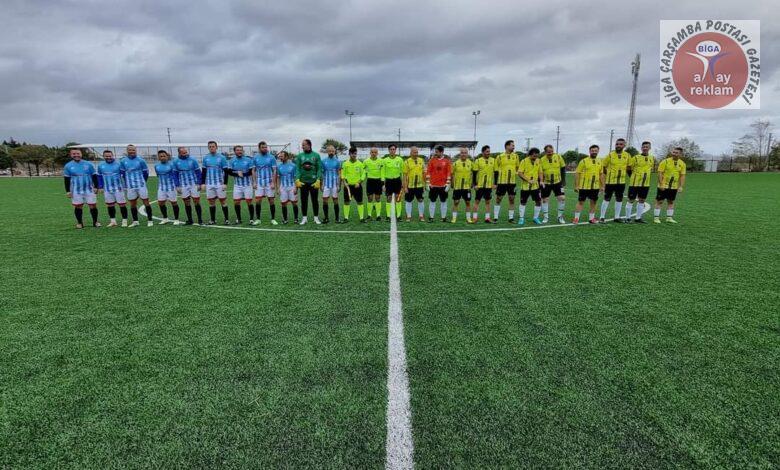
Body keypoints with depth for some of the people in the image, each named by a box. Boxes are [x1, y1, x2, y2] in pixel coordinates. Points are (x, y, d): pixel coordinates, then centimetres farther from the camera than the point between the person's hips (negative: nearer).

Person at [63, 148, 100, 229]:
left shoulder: (88, 164, 2)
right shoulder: (68, 166, 2)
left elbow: (94, 176, 7)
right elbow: (67, 179, 5)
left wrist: (95, 187, 1)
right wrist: (68, 191, 1)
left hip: (89, 189, 0)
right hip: (76, 190, 0)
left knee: (93, 205, -2)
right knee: (78, 206, 4)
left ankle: (95, 222, 10)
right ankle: (79, 223, 14)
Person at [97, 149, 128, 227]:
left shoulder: (118, 164, -6)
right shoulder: (100, 165, 7)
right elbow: (99, 177, 16)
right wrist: (100, 187, 11)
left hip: (118, 188, -4)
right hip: (107, 189, 4)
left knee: (122, 204, -2)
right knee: (110, 205, 9)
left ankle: (124, 221, 5)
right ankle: (113, 221, 18)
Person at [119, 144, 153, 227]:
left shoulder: (141, 161, -2)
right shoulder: (123, 161, 6)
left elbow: (146, 173, 6)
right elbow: (123, 173, 16)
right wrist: (127, 183, 16)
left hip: (141, 185, -3)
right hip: (130, 187, 3)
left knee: (146, 202, -2)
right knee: (132, 204, 8)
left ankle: (150, 220, 4)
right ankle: (135, 221, 18)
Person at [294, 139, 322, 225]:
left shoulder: (316, 155, 0)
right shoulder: (299, 156, 4)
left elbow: (319, 169, -3)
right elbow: (297, 169, 0)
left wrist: (318, 180, -13)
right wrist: (297, 180, -13)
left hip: (314, 182, -1)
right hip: (303, 182, 2)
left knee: (315, 200, 6)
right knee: (304, 200, 6)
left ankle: (316, 218, 15)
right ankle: (304, 218, 16)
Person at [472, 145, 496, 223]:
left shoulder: (493, 160, 5)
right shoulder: (478, 161, -3)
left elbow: (495, 172, 8)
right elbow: (474, 173, -2)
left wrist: (495, 183, 2)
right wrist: (475, 184, -7)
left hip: (489, 185, 3)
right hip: (479, 185, -2)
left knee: (487, 202, 7)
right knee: (477, 201, 1)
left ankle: (487, 218, 12)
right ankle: (474, 218, 6)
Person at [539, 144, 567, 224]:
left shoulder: (558, 157, -6)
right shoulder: (541, 160, -8)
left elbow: (563, 169, 4)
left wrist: (563, 180, 2)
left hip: (557, 182, 0)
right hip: (546, 183, 0)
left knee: (562, 198, -8)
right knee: (545, 200, 3)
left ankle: (560, 217, 7)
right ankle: (545, 217, 18)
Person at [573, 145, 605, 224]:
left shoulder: (600, 162, 9)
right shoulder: (583, 161, -6)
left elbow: (601, 174, 15)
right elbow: (577, 173, -6)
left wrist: (602, 186, 11)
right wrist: (576, 186, -10)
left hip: (595, 187, 4)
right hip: (584, 186, -4)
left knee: (593, 202, 9)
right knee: (580, 202, 1)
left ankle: (591, 218, 20)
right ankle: (576, 218, 6)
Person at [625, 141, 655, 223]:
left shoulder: (652, 158, 7)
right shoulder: (636, 157, -9)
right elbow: (629, 168, -2)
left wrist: (646, 176, 13)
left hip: (646, 184, 5)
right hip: (635, 183, -5)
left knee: (642, 201, 10)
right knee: (631, 200, 0)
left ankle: (638, 218, 19)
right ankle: (627, 218, 8)